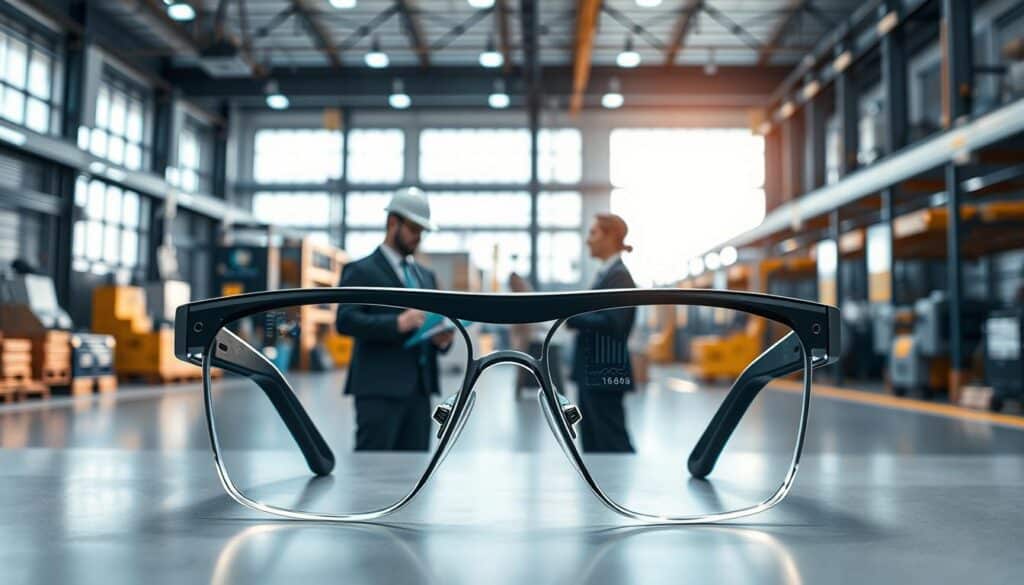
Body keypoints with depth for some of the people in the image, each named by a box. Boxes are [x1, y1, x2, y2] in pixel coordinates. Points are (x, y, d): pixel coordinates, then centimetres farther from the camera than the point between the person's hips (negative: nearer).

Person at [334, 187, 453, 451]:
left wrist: (442, 338, 0)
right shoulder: (361, 271, 0)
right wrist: (397, 324, -23)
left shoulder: (426, 275, 21)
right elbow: (345, 321, -12)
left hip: (420, 389, 6)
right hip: (380, 388, -6)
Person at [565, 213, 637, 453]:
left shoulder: (619, 275, -14)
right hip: (592, 370, 10)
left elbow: (612, 322, -24)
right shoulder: (605, 274, 15)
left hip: (605, 372, -10)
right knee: (592, 441, 14)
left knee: (612, 442, -3)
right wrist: (571, 317, 4)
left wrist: (571, 317, -17)